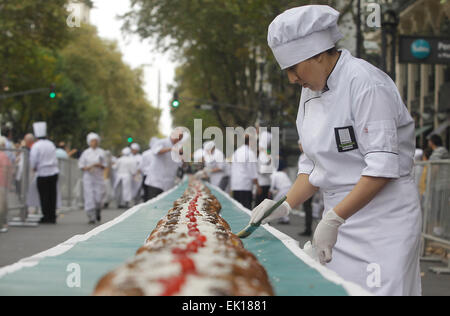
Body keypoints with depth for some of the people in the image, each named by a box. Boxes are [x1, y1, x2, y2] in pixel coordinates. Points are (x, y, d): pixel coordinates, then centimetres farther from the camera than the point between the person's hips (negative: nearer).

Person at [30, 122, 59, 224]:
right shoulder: (51, 144, 8)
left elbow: (33, 159, -11)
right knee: (53, 195, 8)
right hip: (54, 171, 5)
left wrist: (34, 168, 10)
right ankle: (52, 217, 11)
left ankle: (46, 217, 3)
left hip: (42, 173, -5)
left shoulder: (36, 146, -9)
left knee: (44, 196, 2)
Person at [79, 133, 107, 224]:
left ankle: (98, 212, 27)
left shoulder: (101, 152, 6)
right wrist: (87, 168, -13)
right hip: (88, 177, 0)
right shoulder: (86, 153, 5)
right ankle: (91, 217, -5)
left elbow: (104, 165, 7)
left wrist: (98, 165, -14)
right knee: (89, 197, -8)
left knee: (99, 197, -3)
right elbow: (80, 165, 6)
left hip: (98, 178, 0)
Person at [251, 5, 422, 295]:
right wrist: (286, 205, 1)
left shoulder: (365, 83, -17)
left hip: (385, 214, -7)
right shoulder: (311, 92, 10)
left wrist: (333, 219, -22)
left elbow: (382, 166, -21)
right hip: (340, 216, 8)